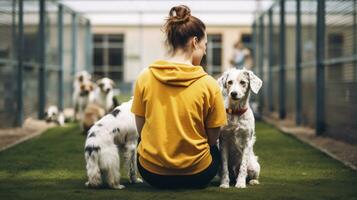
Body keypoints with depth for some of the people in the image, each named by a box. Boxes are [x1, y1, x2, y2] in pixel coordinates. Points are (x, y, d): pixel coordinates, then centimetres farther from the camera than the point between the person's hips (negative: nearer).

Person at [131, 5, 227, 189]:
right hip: (196, 176, -1)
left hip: (151, 173, 1)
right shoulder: (209, 84, -14)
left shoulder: (145, 78, -7)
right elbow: (212, 138, -6)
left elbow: (140, 130, 0)